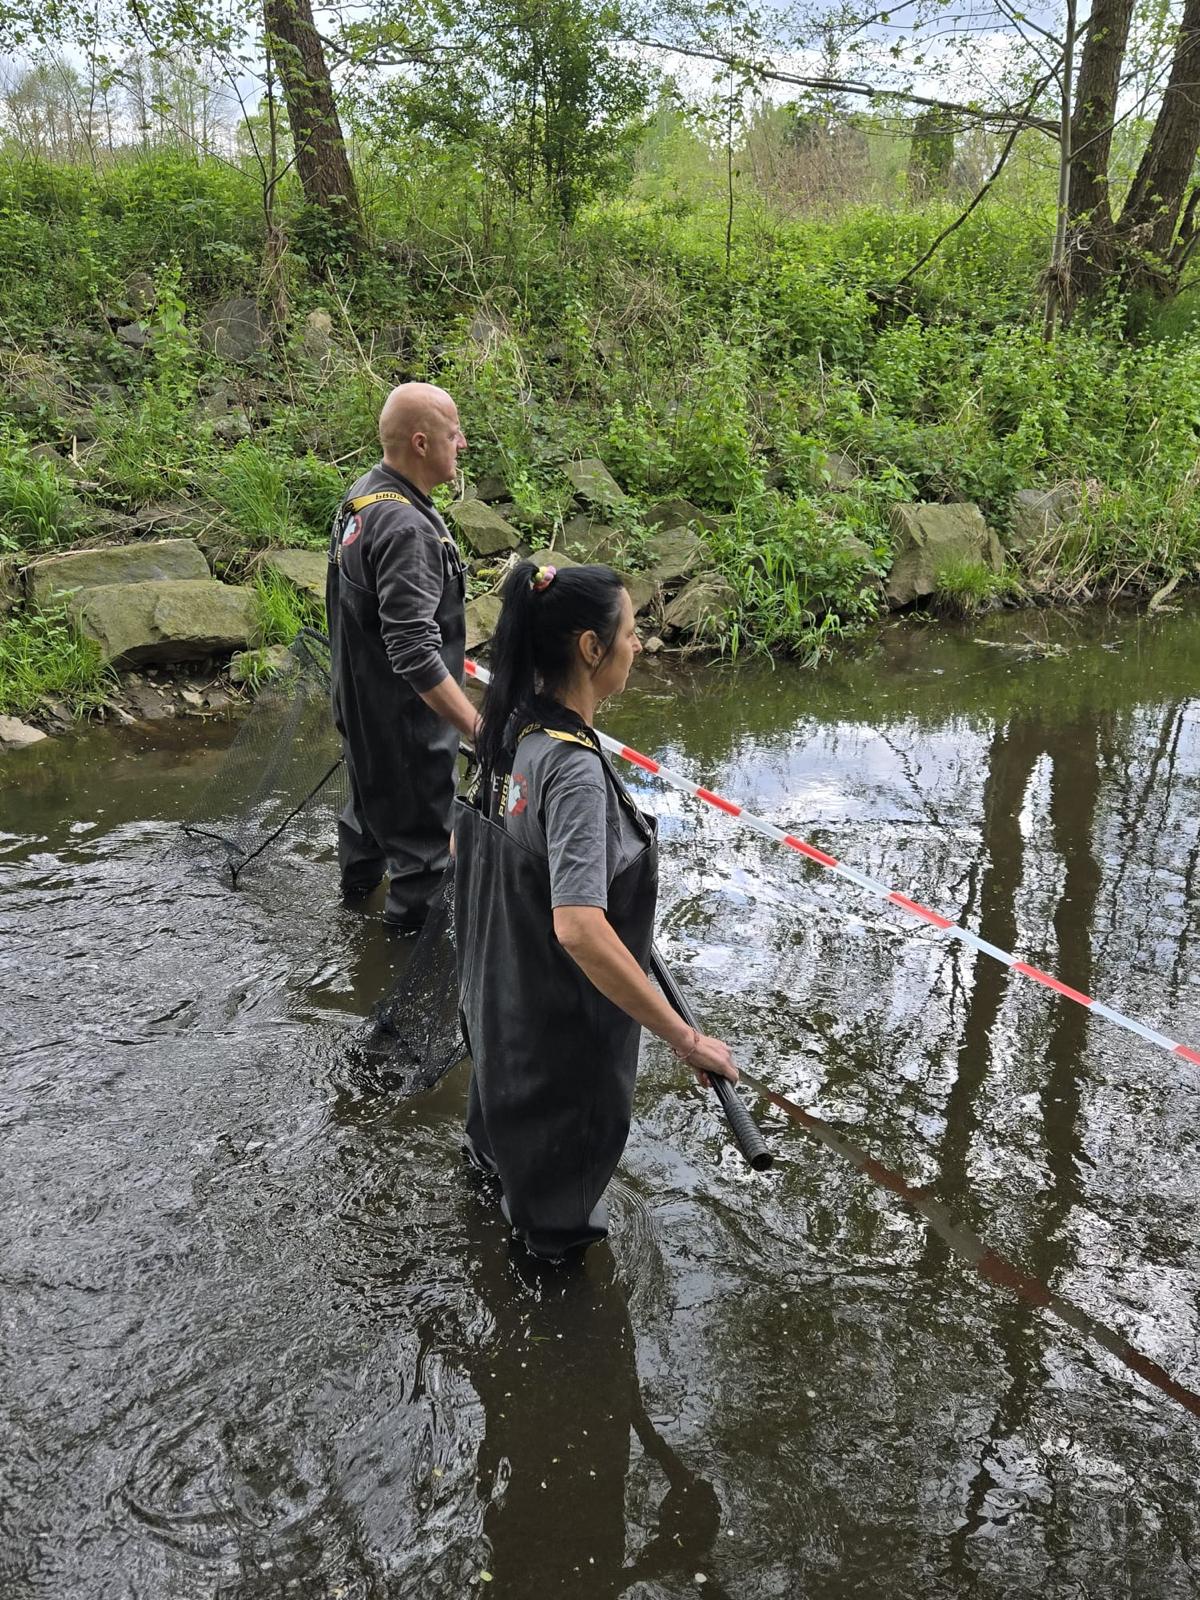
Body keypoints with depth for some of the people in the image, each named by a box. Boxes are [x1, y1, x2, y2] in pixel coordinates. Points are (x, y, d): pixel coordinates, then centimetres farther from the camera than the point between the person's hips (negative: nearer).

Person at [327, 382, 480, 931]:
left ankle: (358, 873, 55)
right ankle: (412, 915, 28)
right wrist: (477, 725, -37)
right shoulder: (405, 527, -31)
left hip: (359, 696, 10)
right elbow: (413, 654, -36)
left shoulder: (361, 493, 1)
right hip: (403, 714, -10)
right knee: (423, 817, 9)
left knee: (371, 784, 31)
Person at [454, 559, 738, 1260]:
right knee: (574, 1112, 22)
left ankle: (490, 1149, 67)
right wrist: (683, 1035, -41)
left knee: (507, 1067, 36)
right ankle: (556, 1227, 50)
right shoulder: (575, 770, -36)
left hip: (504, 974, 8)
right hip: (562, 1009, -8)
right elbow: (579, 929, -46)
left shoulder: (518, 725, -8)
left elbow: (469, 831, 9)